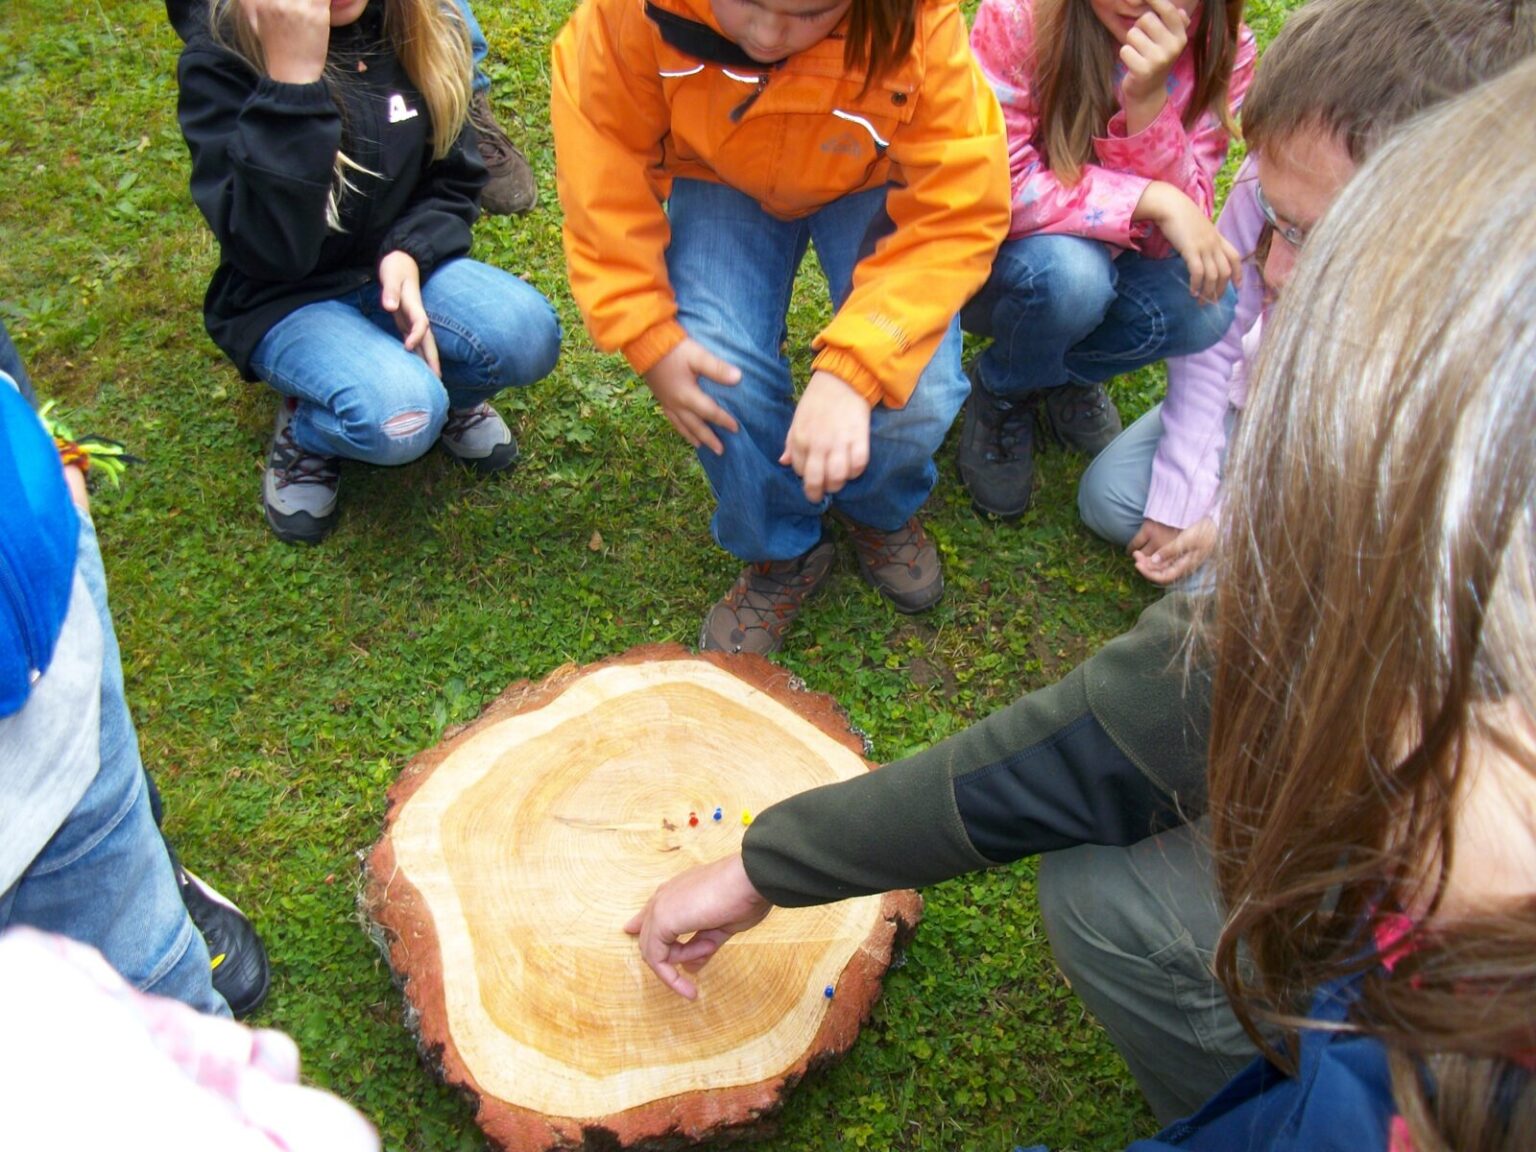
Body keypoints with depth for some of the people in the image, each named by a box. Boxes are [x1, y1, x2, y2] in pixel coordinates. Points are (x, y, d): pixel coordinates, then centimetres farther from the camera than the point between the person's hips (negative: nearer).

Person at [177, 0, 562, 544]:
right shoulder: (219, 62, -18)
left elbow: (454, 183, 4)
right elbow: (271, 253, -29)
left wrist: (410, 253, -18)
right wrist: (292, 79, -36)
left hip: (401, 266, 4)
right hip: (286, 300, -4)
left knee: (528, 336, -25)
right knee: (399, 418, -32)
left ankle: (442, 386, 9)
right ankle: (307, 427, 3)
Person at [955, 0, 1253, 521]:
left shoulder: (1223, 50, -15)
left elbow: (1165, 233, -22)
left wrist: (1146, 100, -37)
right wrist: (1154, 200, -34)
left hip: (1104, 260, 3)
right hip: (991, 260, -3)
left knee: (1205, 309, -26)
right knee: (1068, 271, -35)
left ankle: (1065, 372, 6)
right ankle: (1002, 395, -2)